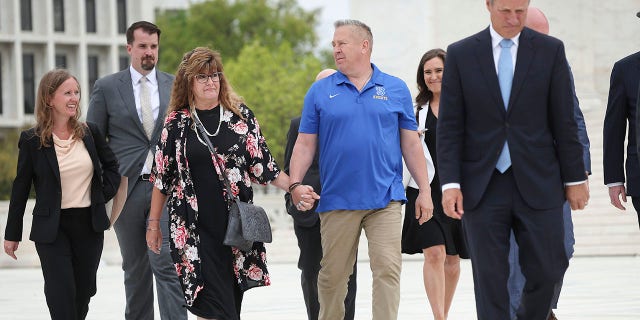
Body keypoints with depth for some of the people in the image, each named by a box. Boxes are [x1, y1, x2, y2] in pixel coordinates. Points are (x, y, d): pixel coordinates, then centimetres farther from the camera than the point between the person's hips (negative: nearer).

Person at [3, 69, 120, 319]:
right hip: (52, 228, -3)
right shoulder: (32, 140, -5)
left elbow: (111, 165, 20)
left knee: (83, 294, 9)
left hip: (89, 224, 4)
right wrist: (12, 234, 2)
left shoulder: (89, 133, 4)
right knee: (62, 296, -11)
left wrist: (105, 194, 4)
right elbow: (21, 188, 0)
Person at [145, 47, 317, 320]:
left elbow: (262, 165, 8)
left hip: (235, 224, 2)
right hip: (194, 230, -2)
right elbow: (161, 177, 10)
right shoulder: (177, 123, 4)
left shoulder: (240, 115, 7)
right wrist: (154, 223, 10)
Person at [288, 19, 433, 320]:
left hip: (385, 199, -1)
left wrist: (425, 191, 4)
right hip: (337, 201, 1)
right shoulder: (320, 92, 7)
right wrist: (295, 184, -9)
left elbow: (411, 144, 9)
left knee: (387, 269, -10)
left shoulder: (396, 89, 8)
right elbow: (305, 143, 5)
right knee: (332, 274, 6)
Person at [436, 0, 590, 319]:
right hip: (482, 186, 0)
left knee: (547, 271, 0)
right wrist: (450, 183, -7)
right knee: (489, 279, 0)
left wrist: (574, 178, 3)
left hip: (537, 183, 0)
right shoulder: (461, 54, 2)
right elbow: (450, 126, 1)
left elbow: (564, 122, 4)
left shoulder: (550, 50, 3)